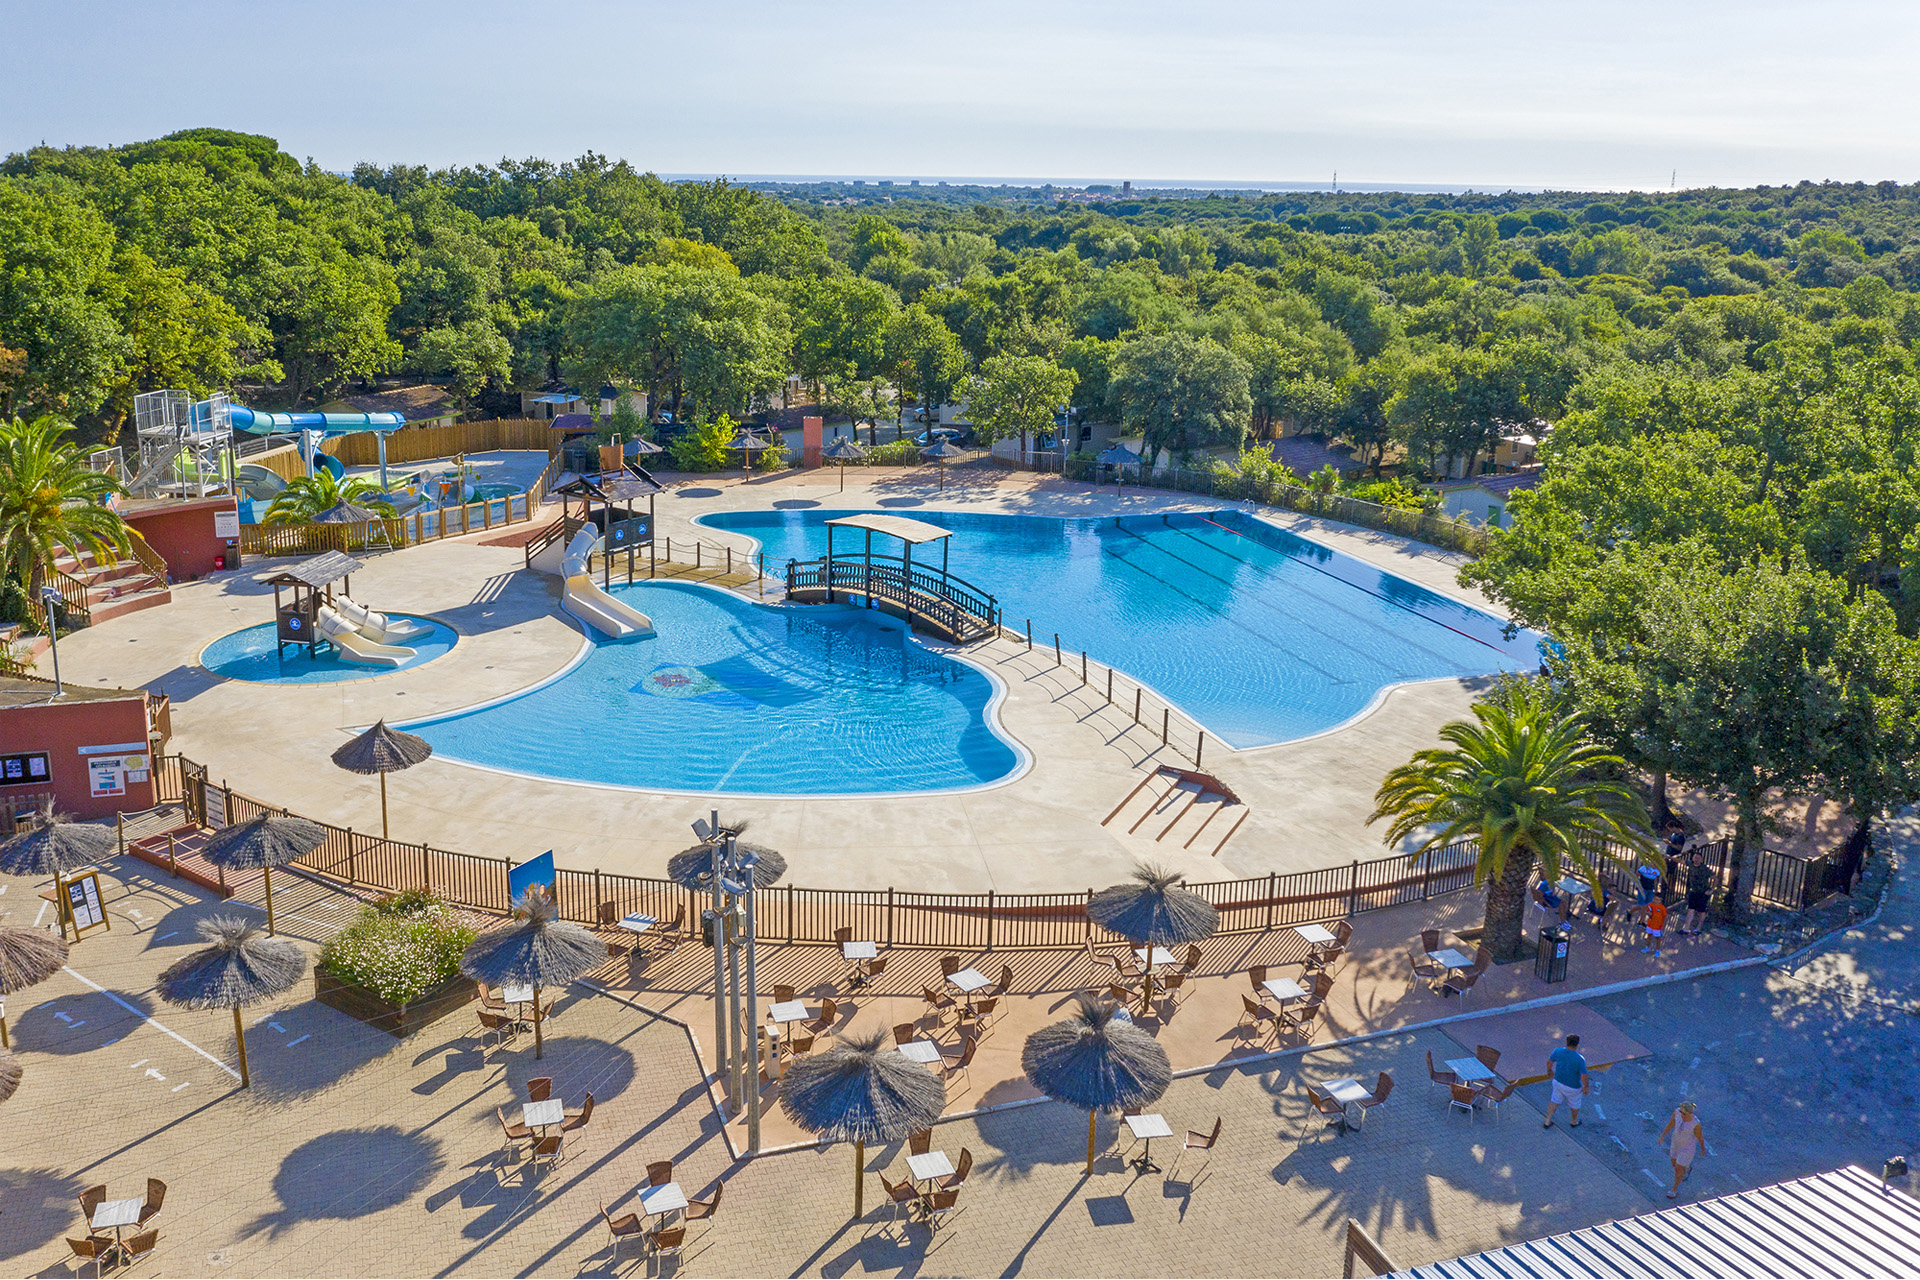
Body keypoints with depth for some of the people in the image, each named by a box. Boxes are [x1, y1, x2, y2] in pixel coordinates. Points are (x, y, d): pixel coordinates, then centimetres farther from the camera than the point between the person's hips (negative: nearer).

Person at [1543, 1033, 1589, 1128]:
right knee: (1575, 1103, 27)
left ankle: (1547, 1122, 33)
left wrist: (1549, 1070, 16)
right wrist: (1586, 1087, -8)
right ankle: (1574, 1122, 52)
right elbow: (1584, 1076, -27)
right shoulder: (1580, 1059, -32)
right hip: (1573, 1087, -3)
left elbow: (1549, 1062, -5)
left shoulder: (1558, 1051, -20)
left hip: (1558, 1081, 3)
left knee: (1555, 1101, 27)